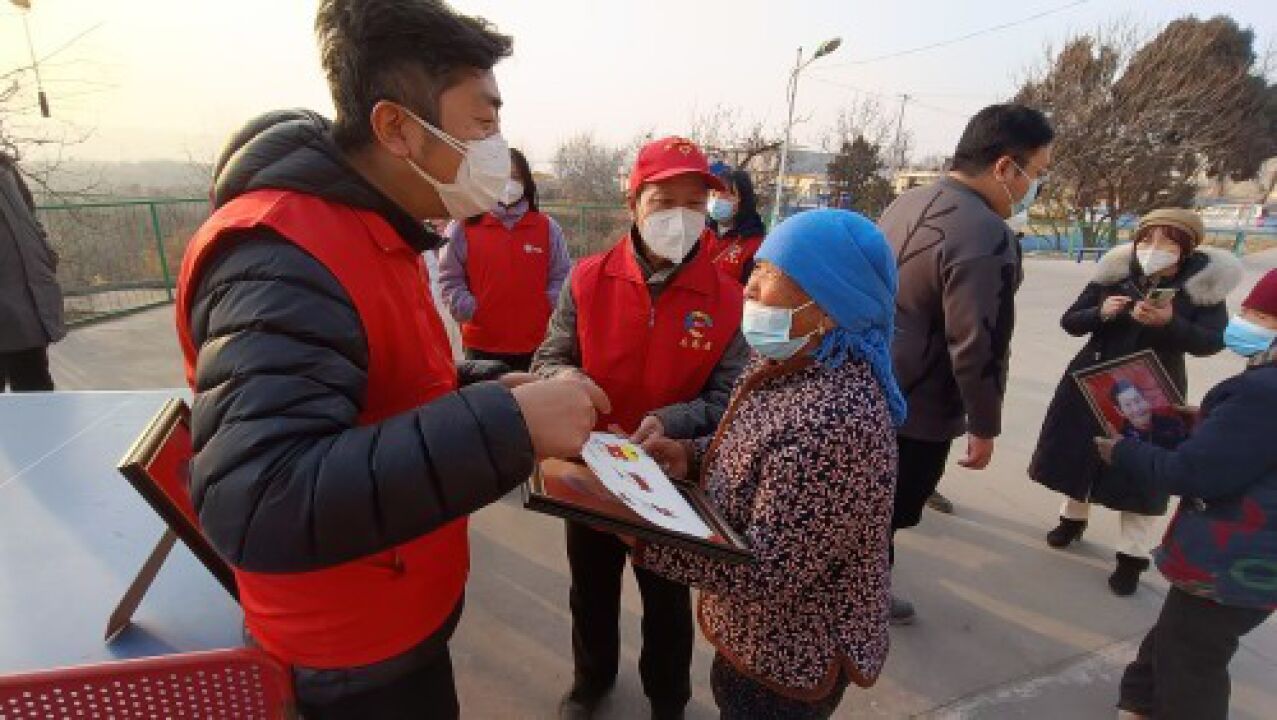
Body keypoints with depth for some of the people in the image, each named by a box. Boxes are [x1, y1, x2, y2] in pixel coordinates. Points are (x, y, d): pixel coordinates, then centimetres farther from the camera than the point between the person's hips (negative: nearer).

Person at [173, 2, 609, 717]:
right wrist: (507, 426, -41)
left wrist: (485, 391, -3)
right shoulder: (283, 259, -29)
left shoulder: (373, 230, 3)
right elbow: (258, 508, -39)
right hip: (355, 650, -8)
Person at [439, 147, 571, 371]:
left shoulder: (547, 227, 6)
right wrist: (471, 311, -10)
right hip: (482, 345, -1)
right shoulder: (463, 227, 1)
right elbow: (450, 279, 1)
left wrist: (544, 310, -7)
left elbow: (562, 277, 6)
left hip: (537, 345, 2)